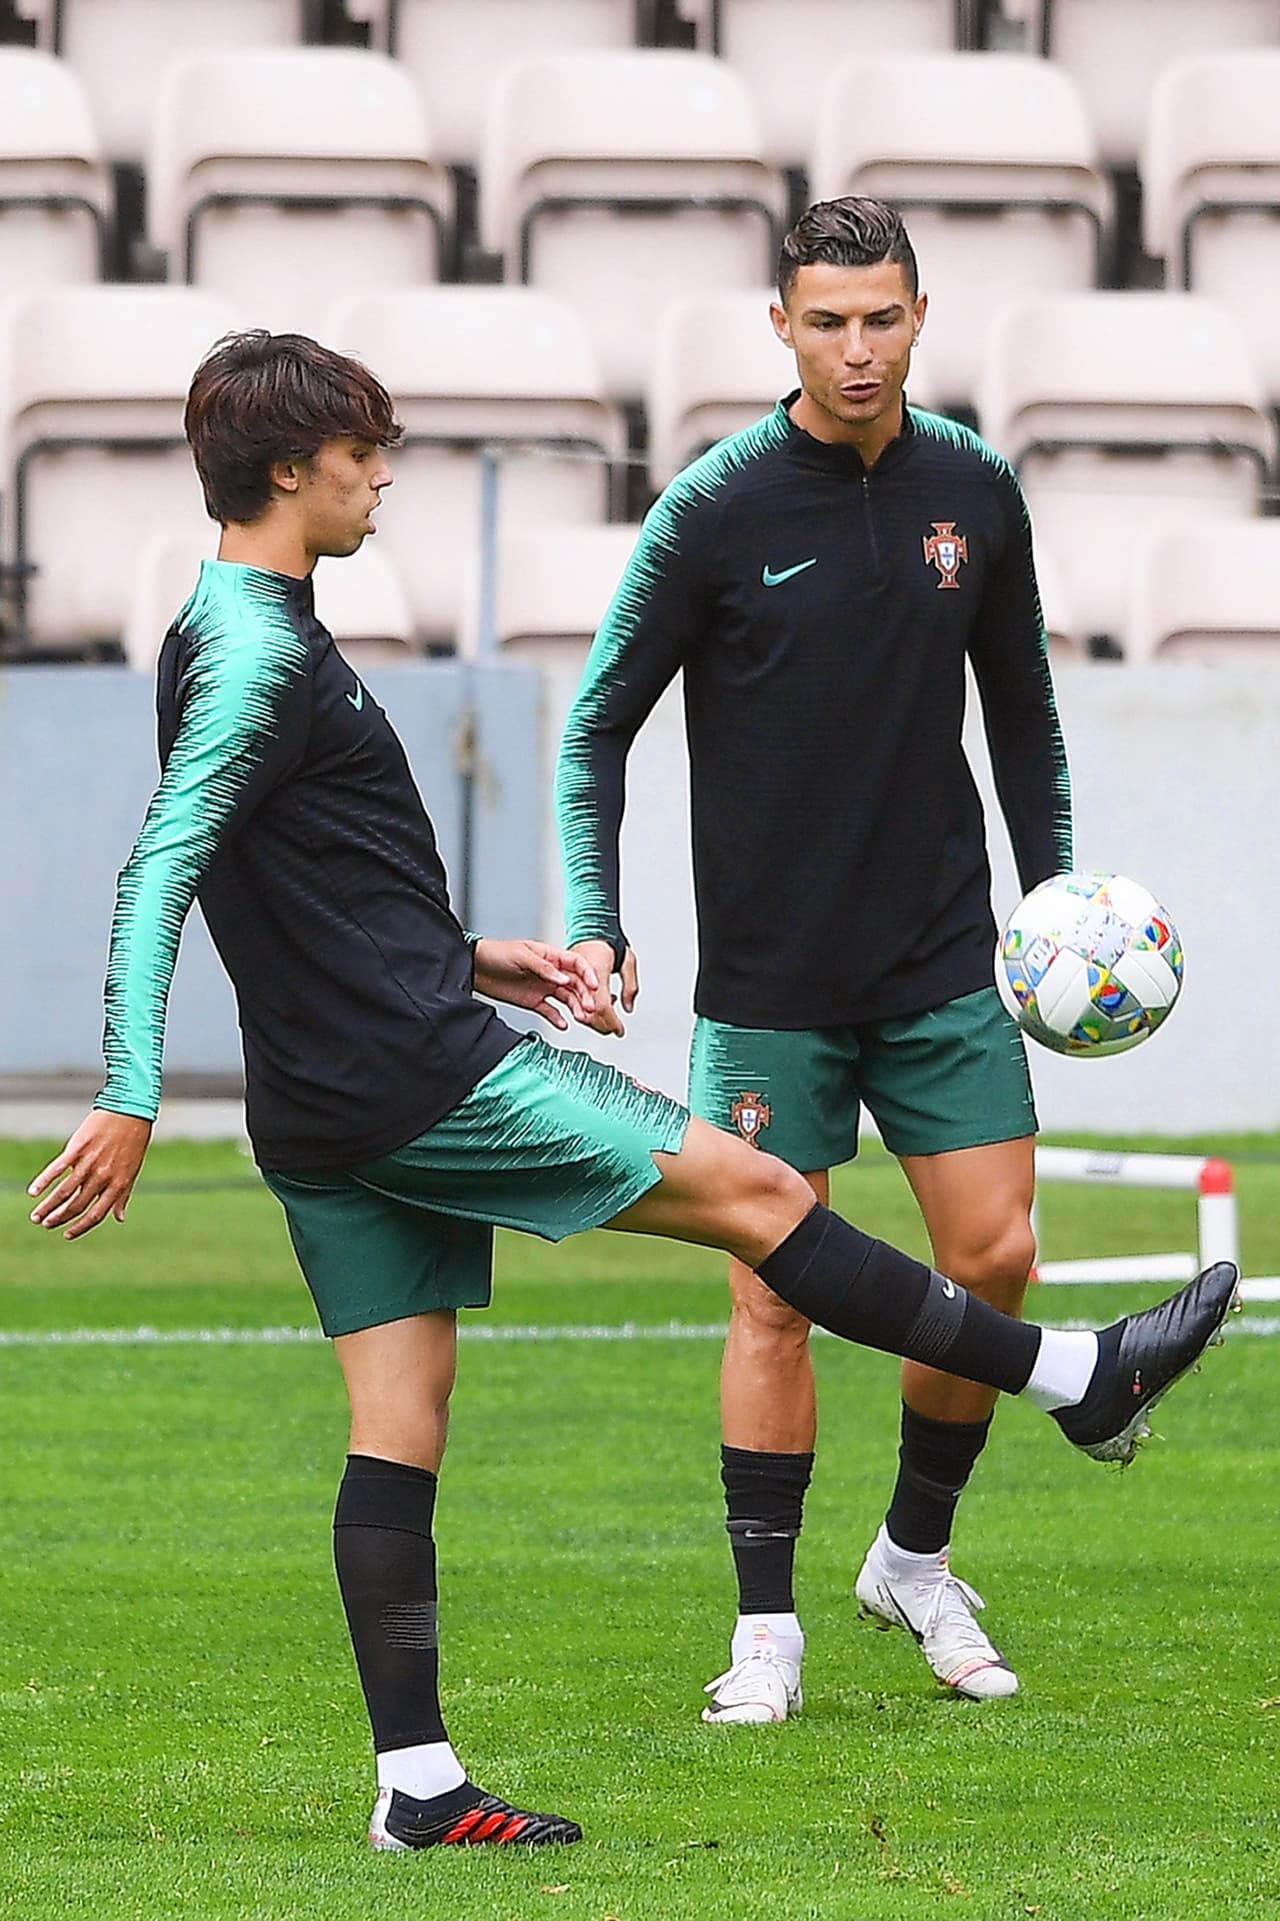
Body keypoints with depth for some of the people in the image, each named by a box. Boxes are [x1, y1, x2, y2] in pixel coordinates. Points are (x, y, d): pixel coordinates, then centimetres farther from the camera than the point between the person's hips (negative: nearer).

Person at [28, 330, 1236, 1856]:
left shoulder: (224, 639, 16)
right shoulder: (260, 656, -16)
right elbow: (160, 871, -24)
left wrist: (466, 962, 23)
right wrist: (129, 1102, -30)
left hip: (325, 1114, 10)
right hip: (420, 1077, -10)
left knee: (399, 1422, 7)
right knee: (752, 1190, -3)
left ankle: (415, 1785, 4)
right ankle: (1079, 1382, 5)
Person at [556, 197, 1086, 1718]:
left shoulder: (974, 492, 3)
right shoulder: (717, 508, -8)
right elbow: (599, 725, -2)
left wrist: (1055, 887, 9)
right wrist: (593, 925, -12)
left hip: (943, 963, 3)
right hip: (768, 979, -3)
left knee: (996, 1261, -2)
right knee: (774, 1293, -2)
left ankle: (916, 1558, 18)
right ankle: (767, 1627, 6)